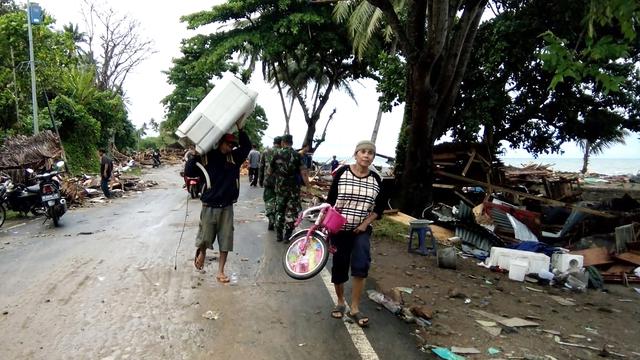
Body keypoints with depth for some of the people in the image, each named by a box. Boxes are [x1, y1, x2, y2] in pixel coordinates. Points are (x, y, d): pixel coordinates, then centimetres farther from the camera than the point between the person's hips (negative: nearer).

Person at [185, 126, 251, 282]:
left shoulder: (234, 157, 4)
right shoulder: (205, 158, -5)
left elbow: (247, 145, 6)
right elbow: (188, 172, -8)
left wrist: (240, 129, -3)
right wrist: (195, 155, -17)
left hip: (227, 207, 2)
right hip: (209, 206, -2)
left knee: (226, 241, 4)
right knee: (204, 239, 4)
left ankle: (220, 272, 16)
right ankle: (201, 253, 39)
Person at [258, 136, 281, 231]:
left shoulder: (266, 152, 2)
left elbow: (261, 167, 5)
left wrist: (260, 180, 13)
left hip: (268, 181, 0)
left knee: (269, 200, 7)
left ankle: (271, 218, -11)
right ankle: (277, 221, 22)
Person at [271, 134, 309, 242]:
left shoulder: (277, 154, 1)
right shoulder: (296, 155, -6)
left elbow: (271, 170, 10)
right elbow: (303, 172, -11)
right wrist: (308, 185, -8)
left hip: (280, 187, 2)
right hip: (294, 188, -2)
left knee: (279, 210, 15)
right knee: (292, 211, 6)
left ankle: (279, 235, 19)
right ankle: (287, 235, 5)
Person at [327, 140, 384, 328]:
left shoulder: (375, 179, 0)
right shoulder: (342, 172, -7)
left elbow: (379, 208, 7)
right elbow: (331, 200, -1)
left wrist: (365, 223, -6)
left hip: (362, 230, 1)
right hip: (340, 228, -1)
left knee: (361, 265, -16)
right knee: (339, 266, 7)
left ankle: (354, 308, -1)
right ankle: (340, 302, 31)